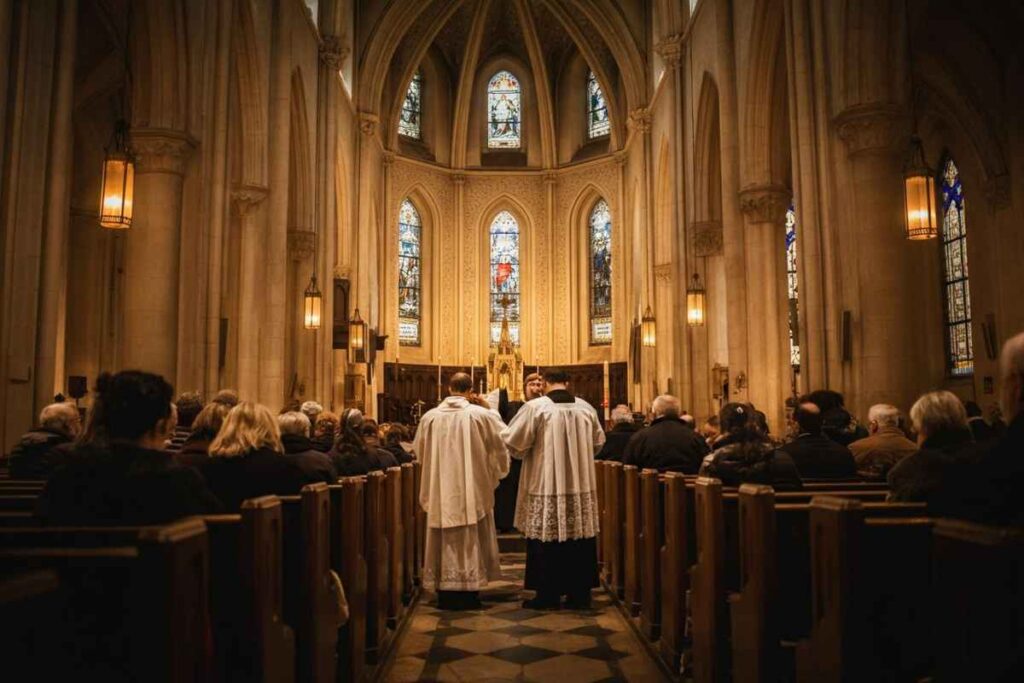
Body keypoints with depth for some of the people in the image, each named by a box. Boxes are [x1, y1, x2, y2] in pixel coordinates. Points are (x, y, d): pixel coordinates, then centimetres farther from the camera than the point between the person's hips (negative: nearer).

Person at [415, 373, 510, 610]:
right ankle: (469, 593, 12)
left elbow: (419, 451, 11)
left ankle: (445, 594, 16)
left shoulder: (430, 417, -3)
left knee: (445, 541, 11)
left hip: (441, 490, 2)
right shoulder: (482, 415, -10)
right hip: (473, 489, -2)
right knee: (471, 541, 8)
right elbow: (504, 442, -1)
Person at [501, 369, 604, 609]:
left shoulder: (535, 407, -11)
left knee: (547, 539, 5)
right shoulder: (586, 408, 2)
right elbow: (598, 442, 13)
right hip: (581, 486, 4)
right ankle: (580, 594, 18)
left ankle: (548, 595, 11)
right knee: (579, 537, 11)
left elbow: (514, 441, -7)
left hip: (546, 485, -4)